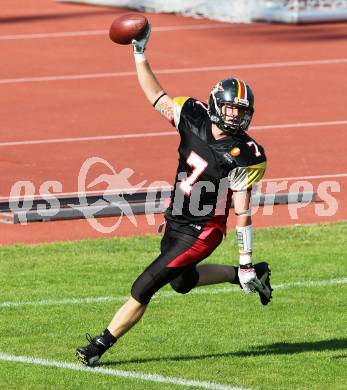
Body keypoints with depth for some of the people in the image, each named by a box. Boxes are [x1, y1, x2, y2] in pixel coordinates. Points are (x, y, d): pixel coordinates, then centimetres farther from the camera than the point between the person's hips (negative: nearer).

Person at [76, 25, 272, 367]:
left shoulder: (243, 156, -20)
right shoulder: (194, 117, -7)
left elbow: (243, 212, -17)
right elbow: (156, 95, 2)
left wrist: (246, 260, -16)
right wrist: (139, 53, -6)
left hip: (202, 232, -7)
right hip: (175, 221, 7)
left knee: (145, 287, -7)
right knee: (181, 281, 30)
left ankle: (101, 345, 4)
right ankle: (248, 276, 43)